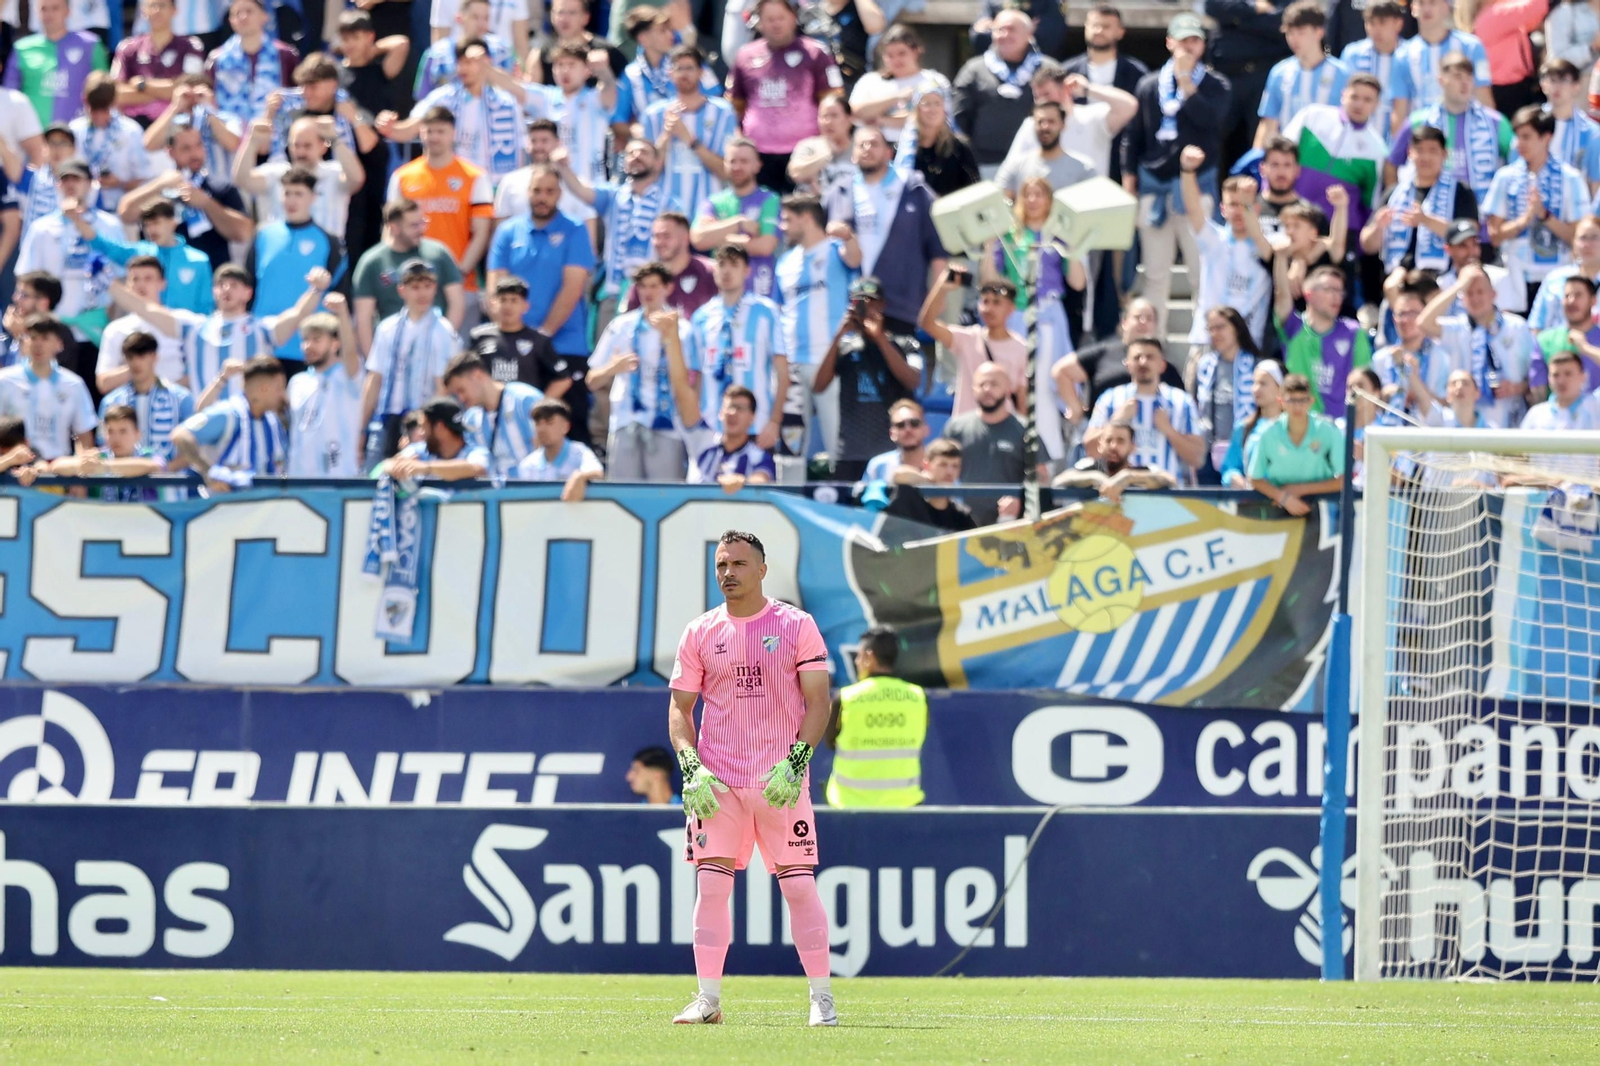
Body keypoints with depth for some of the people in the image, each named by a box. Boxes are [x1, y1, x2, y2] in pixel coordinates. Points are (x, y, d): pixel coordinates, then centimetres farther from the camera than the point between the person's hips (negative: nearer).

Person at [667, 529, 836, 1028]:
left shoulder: (796, 626, 2)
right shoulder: (699, 633, 8)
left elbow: (818, 701, 0)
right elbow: (679, 708, 10)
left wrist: (796, 762, -13)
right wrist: (690, 768, -5)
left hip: (781, 781, -2)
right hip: (716, 784, 2)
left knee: (799, 885, -4)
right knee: (712, 885, -3)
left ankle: (821, 997, 2)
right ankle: (708, 999, 2)